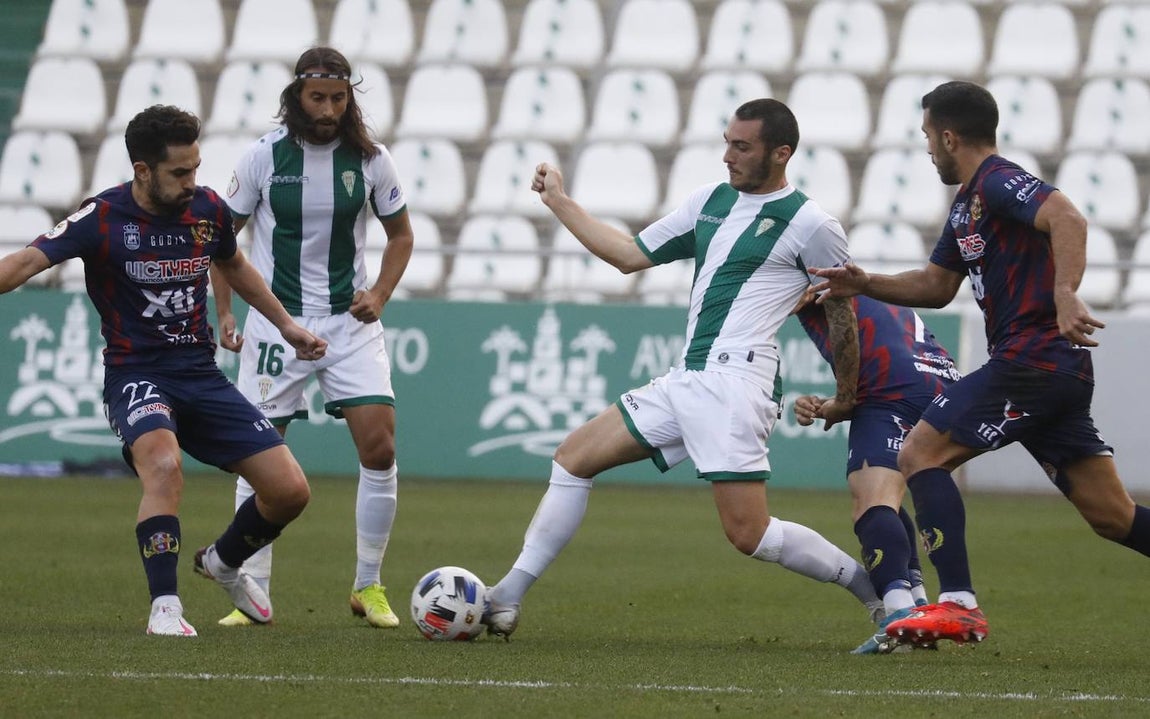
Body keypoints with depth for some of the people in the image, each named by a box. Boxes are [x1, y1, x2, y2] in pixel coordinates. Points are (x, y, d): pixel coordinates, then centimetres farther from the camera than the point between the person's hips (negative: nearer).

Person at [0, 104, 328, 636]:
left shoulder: (207, 209, 2)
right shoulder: (103, 217, -13)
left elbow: (233, 266, 24)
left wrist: (286, 324, 25)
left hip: (202, 375, 5)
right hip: (136, 375, -5)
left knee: (290, 491, -1)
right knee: (164, 465, -37)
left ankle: (223, 563, 29)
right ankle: (165, 607, -29)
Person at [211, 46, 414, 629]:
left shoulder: (370, 160, -2)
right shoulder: (263, 157, -6)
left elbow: (400, 235, 12)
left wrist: (379, 294, -4)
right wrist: (223, 313, -3)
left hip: (350, 320, 1)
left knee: (379, 448, -10)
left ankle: (368, 587, 4)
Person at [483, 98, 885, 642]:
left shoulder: (809, 225, -5)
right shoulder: (711, 201, 16)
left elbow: (844, 316, 1)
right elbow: (630, 255, 22)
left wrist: (844, 403, 4)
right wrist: (558, 201, 21)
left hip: (735, 381, -8)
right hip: (685, 380, 8)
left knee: (748, 534, -16)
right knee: (573, 457, 8)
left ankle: (877, 587, -1)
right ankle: (505, 601, 10)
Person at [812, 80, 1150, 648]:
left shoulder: (999, 182, -9)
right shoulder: (967, 204, 21)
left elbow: (1067, 218, -26)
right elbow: (937, 285, 30)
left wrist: (1064, 294, -39)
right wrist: (864, 285, 18)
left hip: (1032, 360, -10)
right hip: (1057, 369, 10)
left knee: (919, 455, -8)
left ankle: (958, 605, -12)